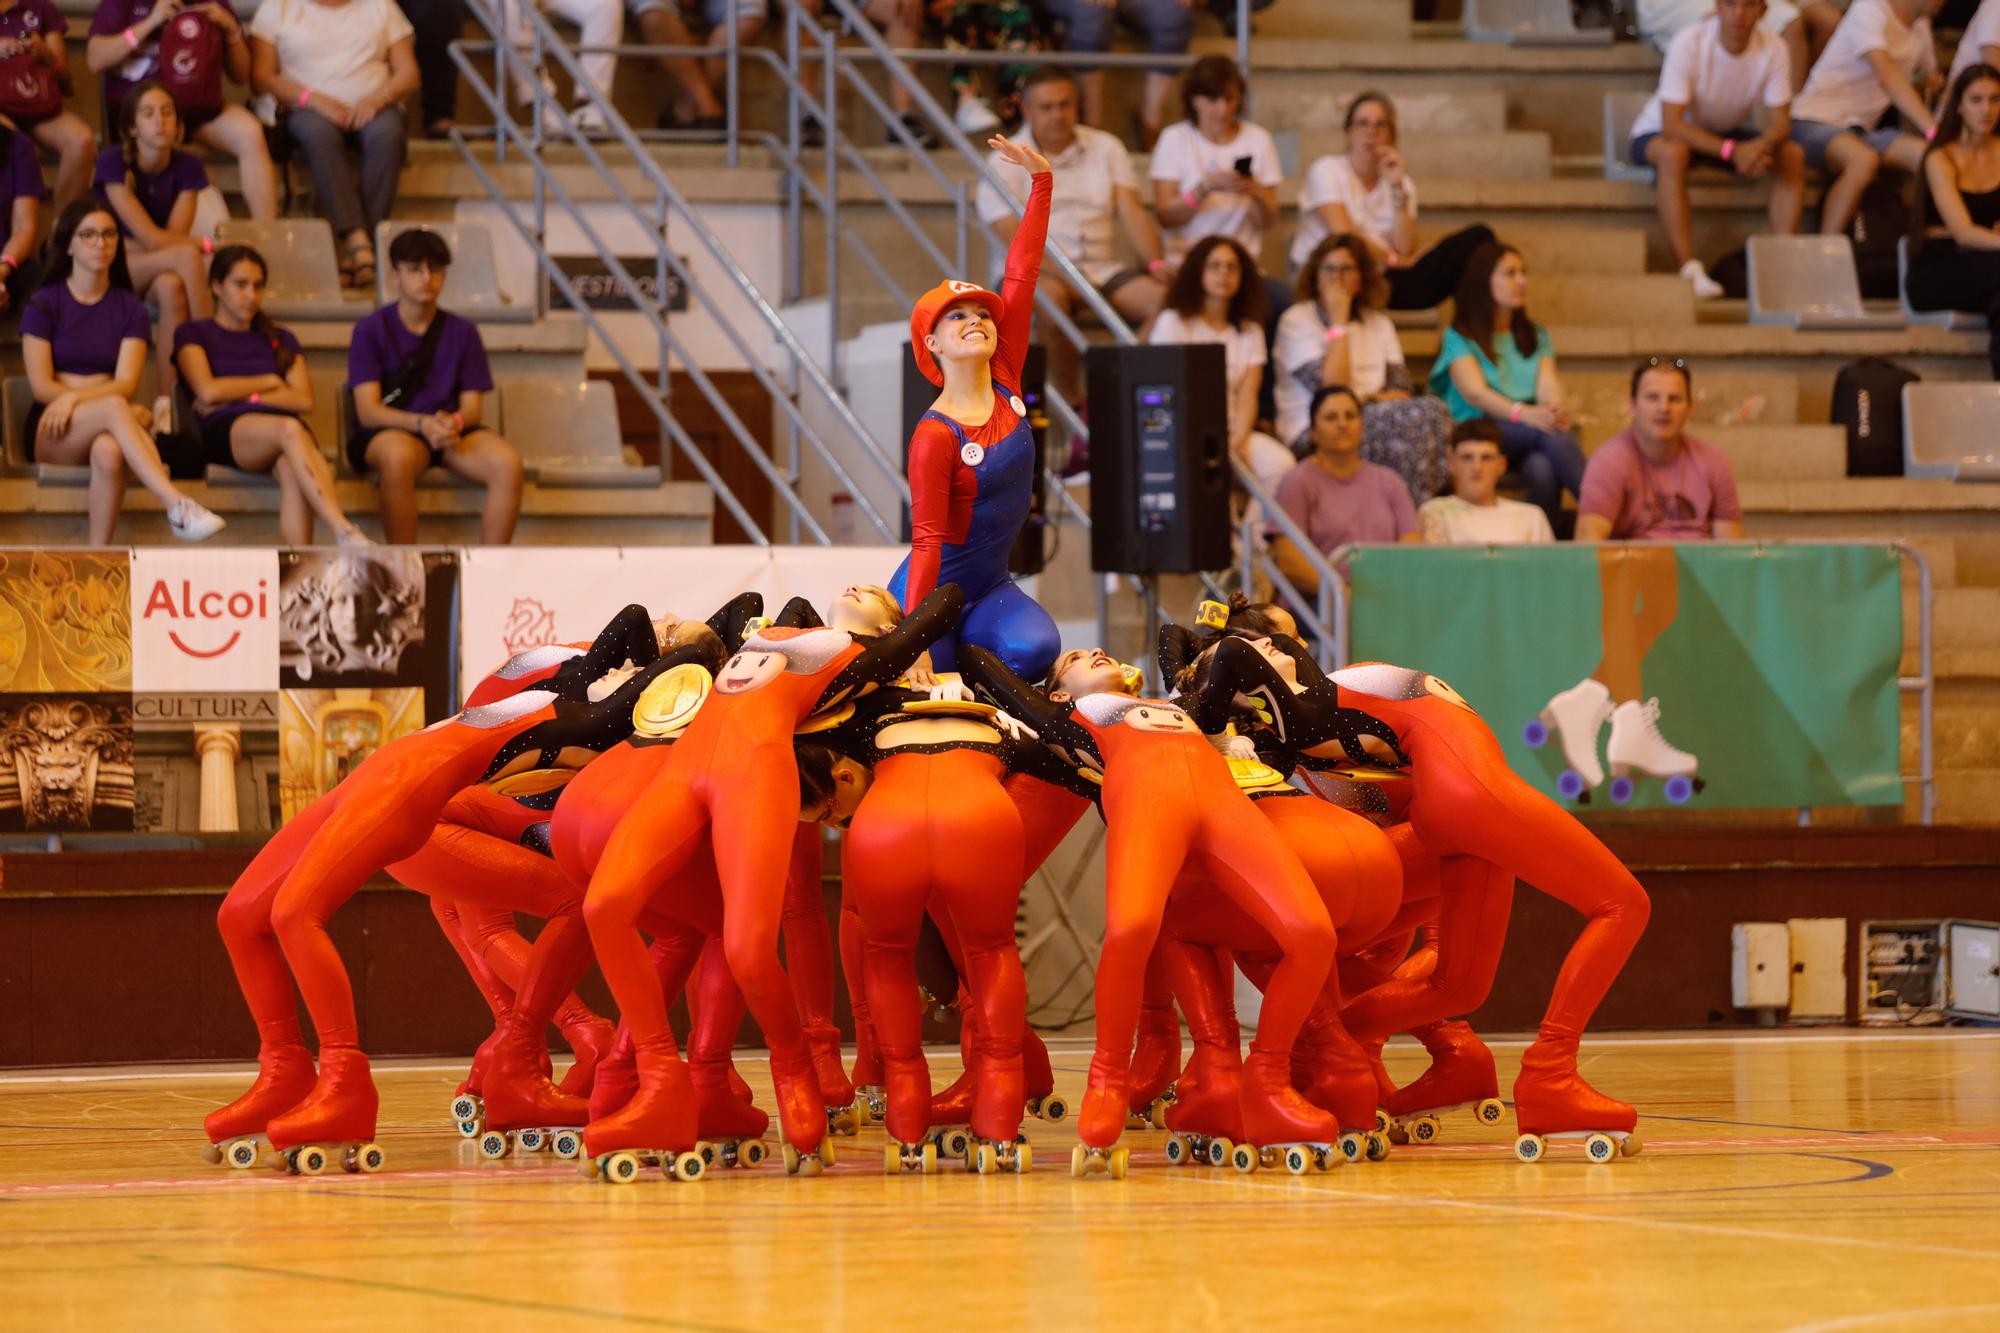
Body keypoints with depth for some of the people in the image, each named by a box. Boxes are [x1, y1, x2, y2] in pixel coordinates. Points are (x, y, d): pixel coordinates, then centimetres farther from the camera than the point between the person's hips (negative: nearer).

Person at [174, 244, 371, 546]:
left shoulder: (280, 339, 29)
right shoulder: (193, 334, 20)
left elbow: (304, 399, 12)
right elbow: (208, 391, 0)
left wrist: (243, 396, 1)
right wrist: (269, 382, 11)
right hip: (224, 432, -3)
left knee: (292, 468, -38)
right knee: (289, 429, -39)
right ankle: (346, 532, -56)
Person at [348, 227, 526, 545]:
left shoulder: (462, 331, 12)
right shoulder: (371, 331, 3)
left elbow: (472, 407, 8)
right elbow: (368, 410, -7)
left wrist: (453, 422, -17)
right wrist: (423, 424, -23)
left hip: (450, 431, 3)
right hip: (384, 433, -3)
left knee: (507, 463, -28)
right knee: (398, 456, -40)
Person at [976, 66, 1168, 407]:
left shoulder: (1106, 148, 14)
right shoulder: (1004, 163, 1)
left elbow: (1132, 213, 6)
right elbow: (1016, 240, -9)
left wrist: (1157, 264, -12)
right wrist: (1069, 278, -23)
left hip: (1103, 272, 4)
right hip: (1036, 275, -3)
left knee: (1165, 296, -25)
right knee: (1050, 297, -40)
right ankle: (1074, 402, -27)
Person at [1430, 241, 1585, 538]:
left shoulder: (1536, 337, 22)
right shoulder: (1459, 338, 6)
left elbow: (1547, 385, 3)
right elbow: (1475, 393, -11)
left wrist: (1556, 409, -24)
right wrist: (1524, 413, -31)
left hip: (1528, 436, 4)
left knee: (1543, 470, -35)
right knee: (1552, 434, -34)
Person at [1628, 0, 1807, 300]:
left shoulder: (1773, 50, -16)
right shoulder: (1688, 43, -28)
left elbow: (1781, 121, -15)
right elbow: (1672, 124, -33)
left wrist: (1763, 145, -40)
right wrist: (1731, 150, -45)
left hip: (1728, 134, 4)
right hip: (1657, 133, -4)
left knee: (1793, 155, -19)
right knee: (1672, 152, -38)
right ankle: (1689, 270, -42)